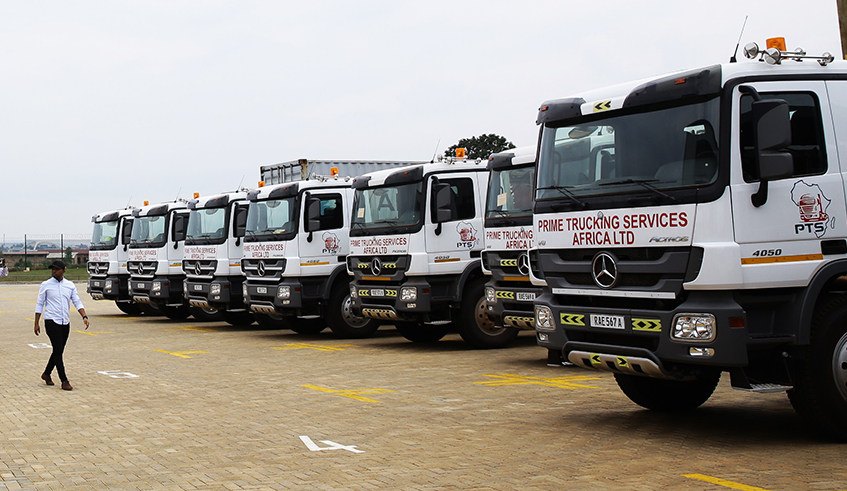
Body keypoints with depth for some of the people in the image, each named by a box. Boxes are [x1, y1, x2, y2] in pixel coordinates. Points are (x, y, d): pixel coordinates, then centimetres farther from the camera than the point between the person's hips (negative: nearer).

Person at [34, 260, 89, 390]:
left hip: (65, 323, 4)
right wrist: (36, 323, 2)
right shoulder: (46, 285, 0)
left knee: (59, 351, 11)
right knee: (58, 350, -10)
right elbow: (39, 305, 5)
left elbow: (77, 302, 6)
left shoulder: (70, 285, 7)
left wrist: (84, 317, -9)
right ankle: (64, 381, -9)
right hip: (51, 321, -4)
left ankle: (47, 374, 31)